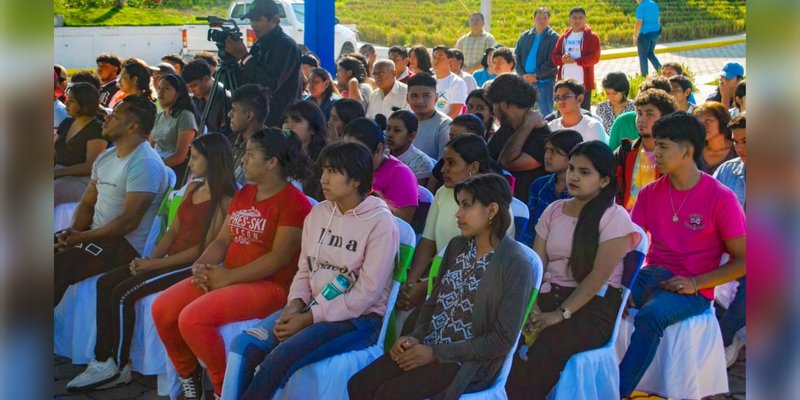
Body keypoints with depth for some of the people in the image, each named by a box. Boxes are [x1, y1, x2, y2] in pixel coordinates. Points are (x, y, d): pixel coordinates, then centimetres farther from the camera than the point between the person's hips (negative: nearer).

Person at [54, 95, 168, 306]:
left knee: (58, 265, -27)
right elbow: (87, 203, 15)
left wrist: (83, 237, -18)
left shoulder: (144, 164, -17)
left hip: (125, 244, -9)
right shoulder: (105, 157, 14)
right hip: (96, 235, 9)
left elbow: (129, 221, -21)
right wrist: (73, 231, -5)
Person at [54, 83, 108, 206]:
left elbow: (90, 167, -15)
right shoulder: (66, 123, 17)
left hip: (82, 180, -7)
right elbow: (54, 153, 18)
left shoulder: (97, 129, -8)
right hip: (60, 176, 7)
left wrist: (58, 172, -19)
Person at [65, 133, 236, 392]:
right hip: (171, 260, 9)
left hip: (192, 266, -9)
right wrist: (150, 258, -2)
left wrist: (156, 263, -15)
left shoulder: (224, 200, -14)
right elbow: (174, 230, 15)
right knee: (105, 283, -4)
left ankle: (119, 368, -8)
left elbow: (205, 248, -17)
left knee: (123, 293, -21)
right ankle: (103, 361, -8)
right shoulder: (192, 188, 15)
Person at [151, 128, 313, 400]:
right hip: (226, 278, 9)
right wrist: (202, 265, -7)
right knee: (162, 309, -8)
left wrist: (228, 277, -18)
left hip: (269, 285, -9)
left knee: (193, 318, -27)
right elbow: (223, 239, 14)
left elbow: (279, 257, -19)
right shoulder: (243, 194, 15)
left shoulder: (294, 202, -13)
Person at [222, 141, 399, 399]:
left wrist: (308, 319, -17)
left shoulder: (380, 222, -12)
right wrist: (294, 306, -10)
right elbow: (304, 271, 12)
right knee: (243, 344, -17)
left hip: (358, 318, -6)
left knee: (281, 357, -28)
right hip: (311, 307, 7)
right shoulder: (318, 213, 8)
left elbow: (365, 294, -16)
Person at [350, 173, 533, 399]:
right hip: (429, 346, 7)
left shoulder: (516, 265, -14)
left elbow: (502, 341, -15)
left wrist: (435, 353, -16)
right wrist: (415, 338, -6)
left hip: (471, 360, -7)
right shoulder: (457, 246, 8)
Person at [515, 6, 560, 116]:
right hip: (525, 81, 4)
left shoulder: (553, 37, -2)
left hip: (545, 81, -4)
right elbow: (516, 56, 7)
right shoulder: (525, 36, 11)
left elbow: (552, 62, -11)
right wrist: (523, 74, -7)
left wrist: (536, 75, -15)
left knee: (546, 113, -2)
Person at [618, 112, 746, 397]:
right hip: (650, 275, 5)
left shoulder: (721, 198, -8)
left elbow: (742, 261, -5)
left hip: (693, 290, -4)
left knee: (649, 316, -34)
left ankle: (618, 392, -29)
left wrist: (695, 284, -15)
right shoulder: (650, 193, 7)